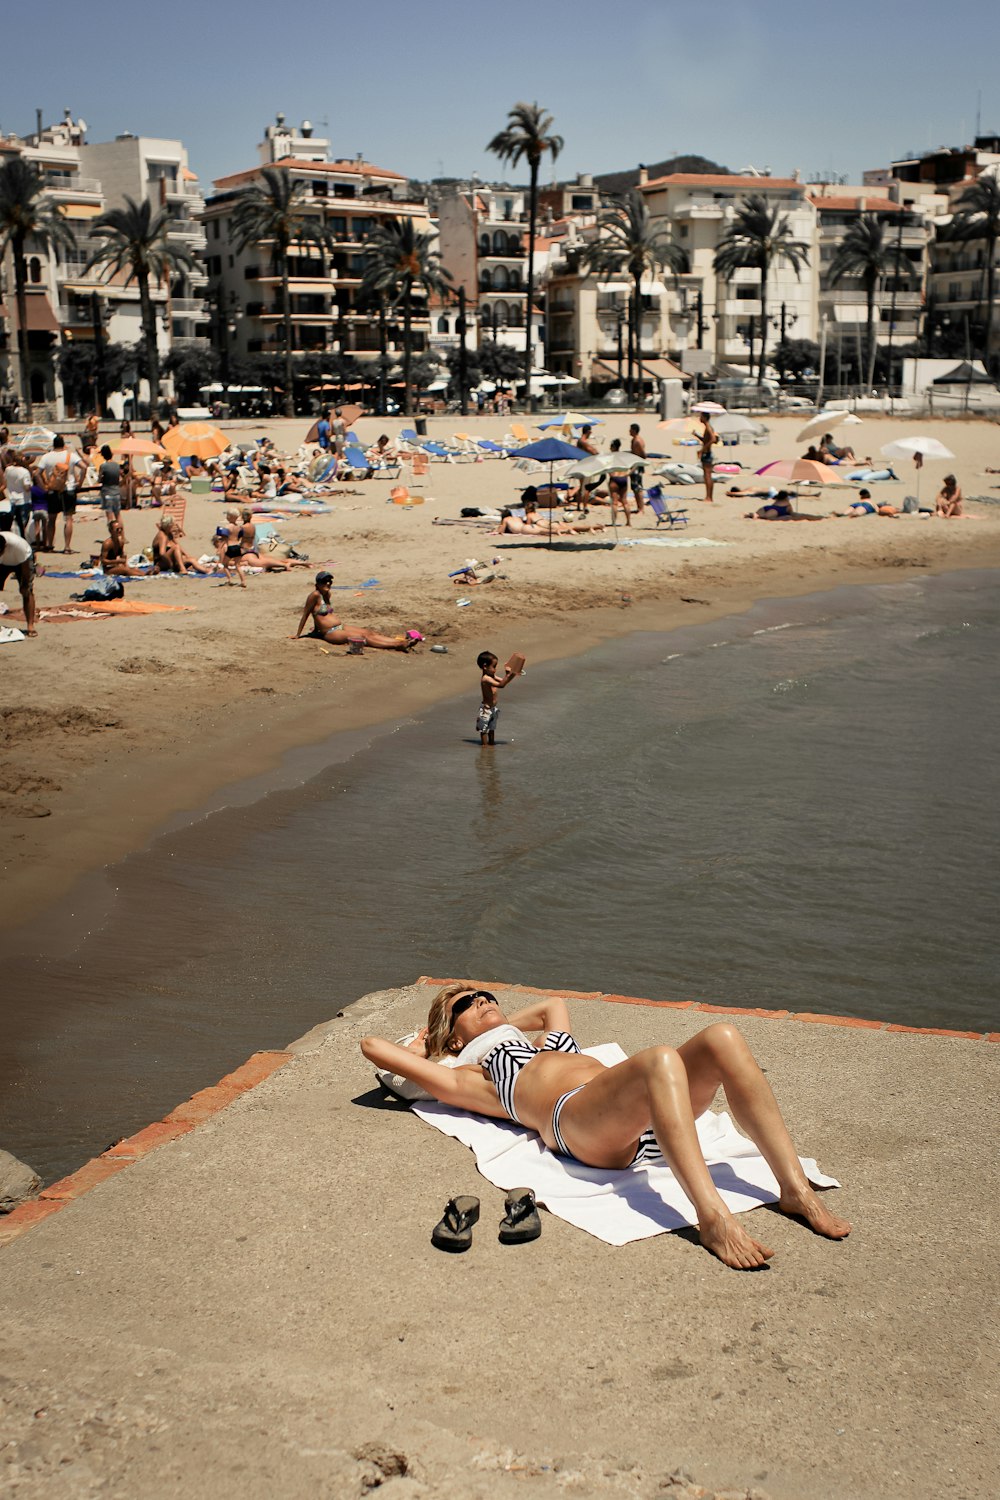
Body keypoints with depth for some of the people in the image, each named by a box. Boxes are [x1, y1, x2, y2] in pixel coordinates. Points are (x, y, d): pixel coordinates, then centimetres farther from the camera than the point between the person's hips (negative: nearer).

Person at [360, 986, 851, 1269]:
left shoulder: (547, 1042, 42)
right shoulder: (470, 1079, 22)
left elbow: (554, 1003, 64)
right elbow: (374, 1046, 19)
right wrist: (423, 1046, 38)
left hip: (645, 1121, 7)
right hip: (576, 1116, -7)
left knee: (723, 1039, -23)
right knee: (660, 1058, -38)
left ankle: (796, 1190, -27)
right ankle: (713, 1218, -48)